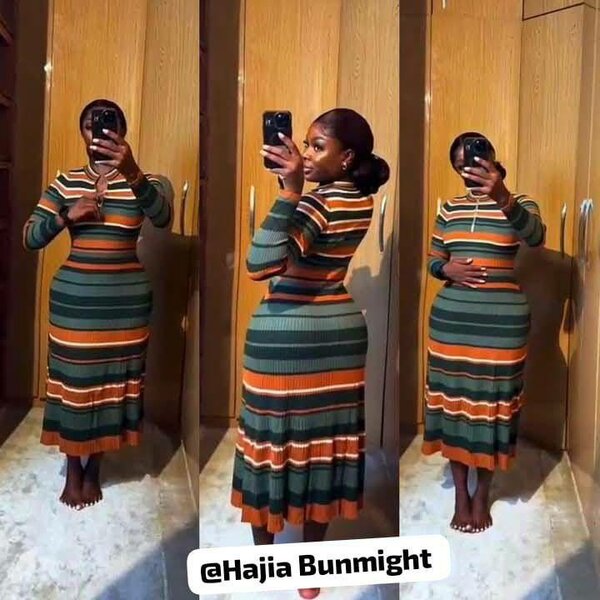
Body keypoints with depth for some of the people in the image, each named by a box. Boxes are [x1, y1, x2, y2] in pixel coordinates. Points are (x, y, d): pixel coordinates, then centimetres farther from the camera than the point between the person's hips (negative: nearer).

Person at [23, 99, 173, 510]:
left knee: (112, 380, 9)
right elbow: (30, 238, 2)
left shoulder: (142, 182, -3)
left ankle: (94, 470, 28)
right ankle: (73, 471, 26)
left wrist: (132, 172, -41)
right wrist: (66, 216, -16)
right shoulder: (65, 182, 4)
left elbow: (163, 218, -26)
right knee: (73, 380, 7)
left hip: (126, 297, -1)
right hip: (74, 294, 1)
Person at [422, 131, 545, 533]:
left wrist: (502, 197, -43)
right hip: (452, 318, 3)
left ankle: (483, 493, 25)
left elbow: (536, 237, -26)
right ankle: (460, 493, 24)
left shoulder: (519, 204, -3)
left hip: (502, 320, -3)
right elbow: (433, 259, 14)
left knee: (491, 402, 5)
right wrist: (448, 269, -11)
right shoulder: (450, 209, 8)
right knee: (454, 400, 8)